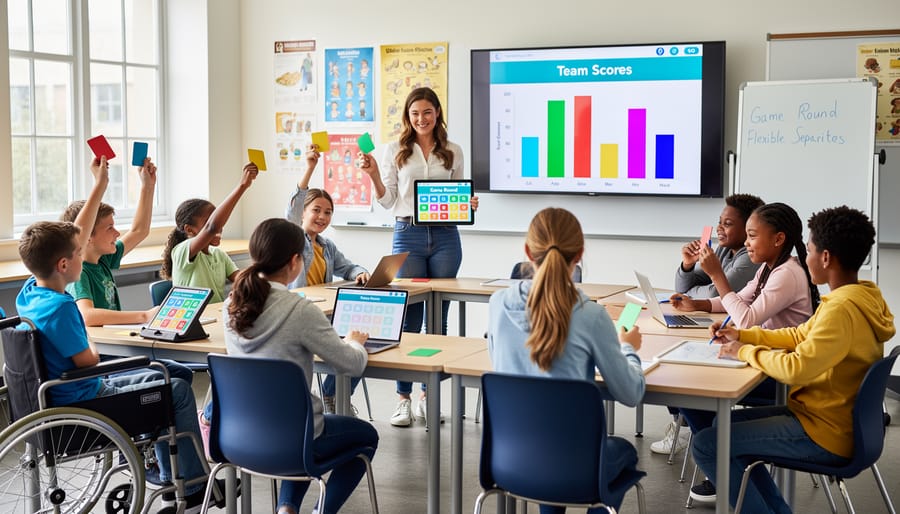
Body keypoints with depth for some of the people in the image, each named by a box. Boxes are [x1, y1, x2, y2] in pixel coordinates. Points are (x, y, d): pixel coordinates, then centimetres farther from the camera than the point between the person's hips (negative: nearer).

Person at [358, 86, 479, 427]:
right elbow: (388, 201, 4)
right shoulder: (395, 151, 6)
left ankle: (428, 394, 15)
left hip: (445, 237, 2)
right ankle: (403, 398, 2)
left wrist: (469, 204, -5)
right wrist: (373, 175, -12)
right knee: (408, 316, -4)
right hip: (408, 236, -2)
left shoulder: (452, 152, 10)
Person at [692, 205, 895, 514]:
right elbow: (801, 336, 16)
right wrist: (744, 335, 7)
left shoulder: (843, 308, -26)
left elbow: (796, 368, -31)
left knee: (706, 445, -13)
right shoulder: (860, 296, 5)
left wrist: (745, 352, -15)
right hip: (828, 416, 10)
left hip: (825, 434, -10)